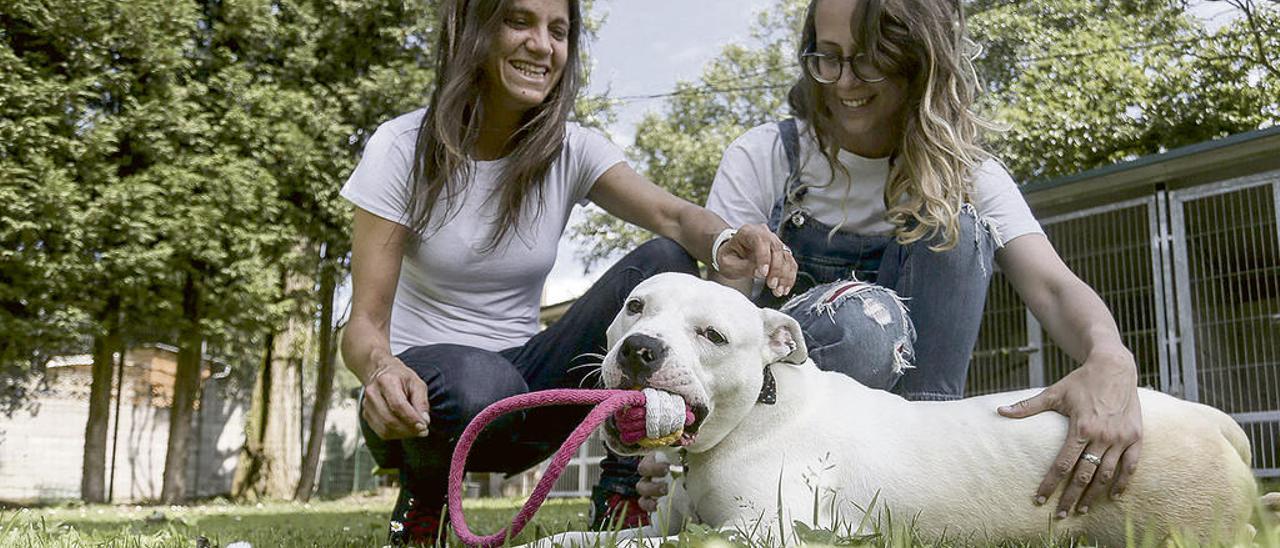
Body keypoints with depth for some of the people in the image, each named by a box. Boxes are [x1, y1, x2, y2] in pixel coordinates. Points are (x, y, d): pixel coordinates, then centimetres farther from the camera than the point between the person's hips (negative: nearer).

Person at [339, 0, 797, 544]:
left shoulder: (572, 150, -1)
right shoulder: (403, 149, -10)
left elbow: (672, 215, -19)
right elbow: (364, 322, -14)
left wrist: (724, 244, -44)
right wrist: (383, 367, -39)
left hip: (524, 381, 4)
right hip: (423, 397, -3)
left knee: (666, 261, -16)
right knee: (479, 384, -40)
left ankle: (624, 498, -14)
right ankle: (423, 494, -3)